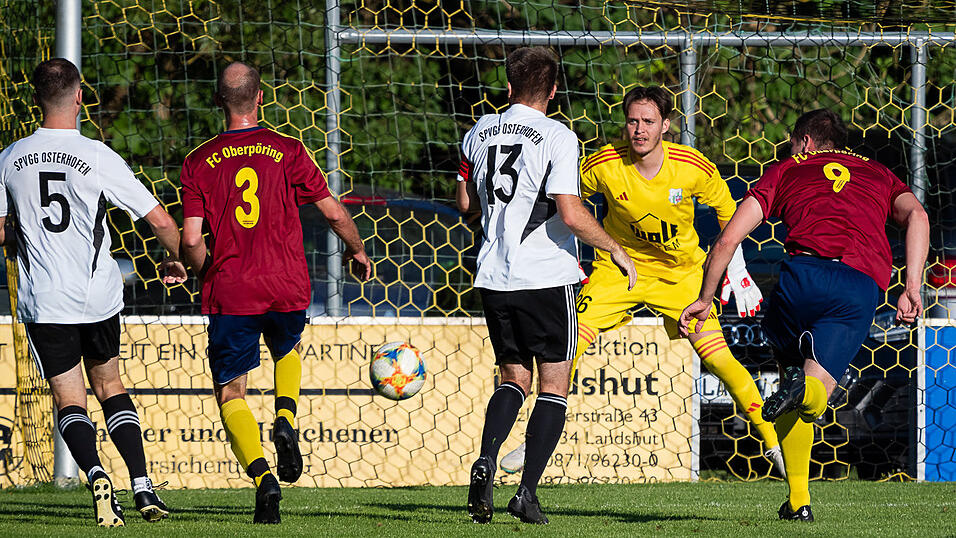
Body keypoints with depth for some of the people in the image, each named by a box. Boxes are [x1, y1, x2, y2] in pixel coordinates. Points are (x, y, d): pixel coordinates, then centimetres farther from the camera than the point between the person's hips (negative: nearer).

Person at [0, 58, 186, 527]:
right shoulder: (99, 158, -10)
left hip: (43, 301, 0)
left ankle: (96, 475, -22)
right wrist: (177, 262, 13)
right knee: (110, 387, 19)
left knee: (70, 403, 5)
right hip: (99, 295, 0)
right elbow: (161, 221, -8)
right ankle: (142, 487, 8)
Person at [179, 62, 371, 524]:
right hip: (287, 287, 1)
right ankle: (285, 421, 6)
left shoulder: (199, 162, 1)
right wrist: (358, 251, 22)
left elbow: (191, 240, -4)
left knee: (230, 393, 8)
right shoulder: (287, 151, 0)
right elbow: (334, 212, 2)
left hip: (229, 294, -1)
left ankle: (263, 476, -14)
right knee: (288, 350, 33)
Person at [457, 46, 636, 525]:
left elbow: (466, 202, 19)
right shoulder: (557, 138, -11)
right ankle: (527, 491, -5)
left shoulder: (480, 132, 7)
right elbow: (571, 214, -18)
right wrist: (615, 250, -5)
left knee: (513, 378, 17)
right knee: (553, 386, 6)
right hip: (546, 277, -5)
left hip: (494, 278, 5)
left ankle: (486, 459, -10)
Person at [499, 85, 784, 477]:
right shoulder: (603, 164, -20)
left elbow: (726, 210, 1)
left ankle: (771, 440, 0)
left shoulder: (694, 168, -19)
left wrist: (736, 271, 3)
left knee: (715, 354, -14)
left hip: (680, 271, -1)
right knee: (573, 338, -16)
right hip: (619, 265, 1)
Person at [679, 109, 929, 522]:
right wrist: (912, 287, 4)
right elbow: (915, 216, 11)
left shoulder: (787, 170, 27)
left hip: (807, 269, -1)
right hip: (864, 287, 1)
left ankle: (798, 499, 5)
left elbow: (729, 239, 18)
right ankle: (806, 388, -37)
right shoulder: (878, 174, 33)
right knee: (812, 402, 4)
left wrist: (705, 299, 27)